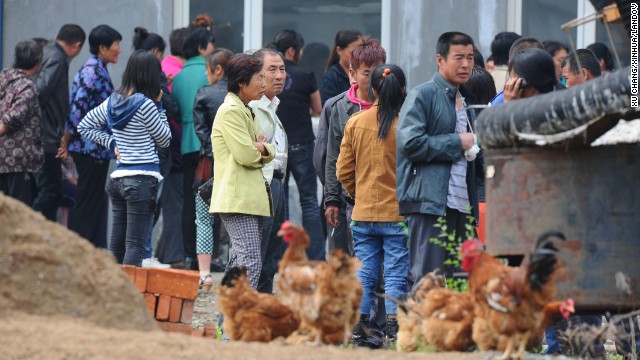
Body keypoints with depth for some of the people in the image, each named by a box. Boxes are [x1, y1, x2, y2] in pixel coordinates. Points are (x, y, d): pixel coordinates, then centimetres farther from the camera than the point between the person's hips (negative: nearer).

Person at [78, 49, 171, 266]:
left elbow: (84, 127, 19)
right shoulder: (145, 104, -13)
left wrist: (111, 143, 12)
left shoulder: (113, 102, 8)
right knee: (135, 246, -8)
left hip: (118, 178, 8)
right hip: (143, 179, -8)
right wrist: (159, 105, 2)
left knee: (117, 246, 12)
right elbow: (164, 140, -2)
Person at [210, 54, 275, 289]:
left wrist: (259, 148, -3)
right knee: (251, 262, -17)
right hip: (237, 198, -10)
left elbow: (268, 153, 20)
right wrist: (259, 148, 3)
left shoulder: (244, 110, 22)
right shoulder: (230, 111, -10)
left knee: (241, 262, 12)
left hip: (251, 197, 10)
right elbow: (246, 155, -18)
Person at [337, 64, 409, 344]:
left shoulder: (356, 123, 0)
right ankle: (393, 329, -1)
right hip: (398, 213, -3)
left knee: (364, 274, 10)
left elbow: (343, 171, 5)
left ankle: (358, 328, 7)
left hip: (363, 214, 3)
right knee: (396, 275, 2)